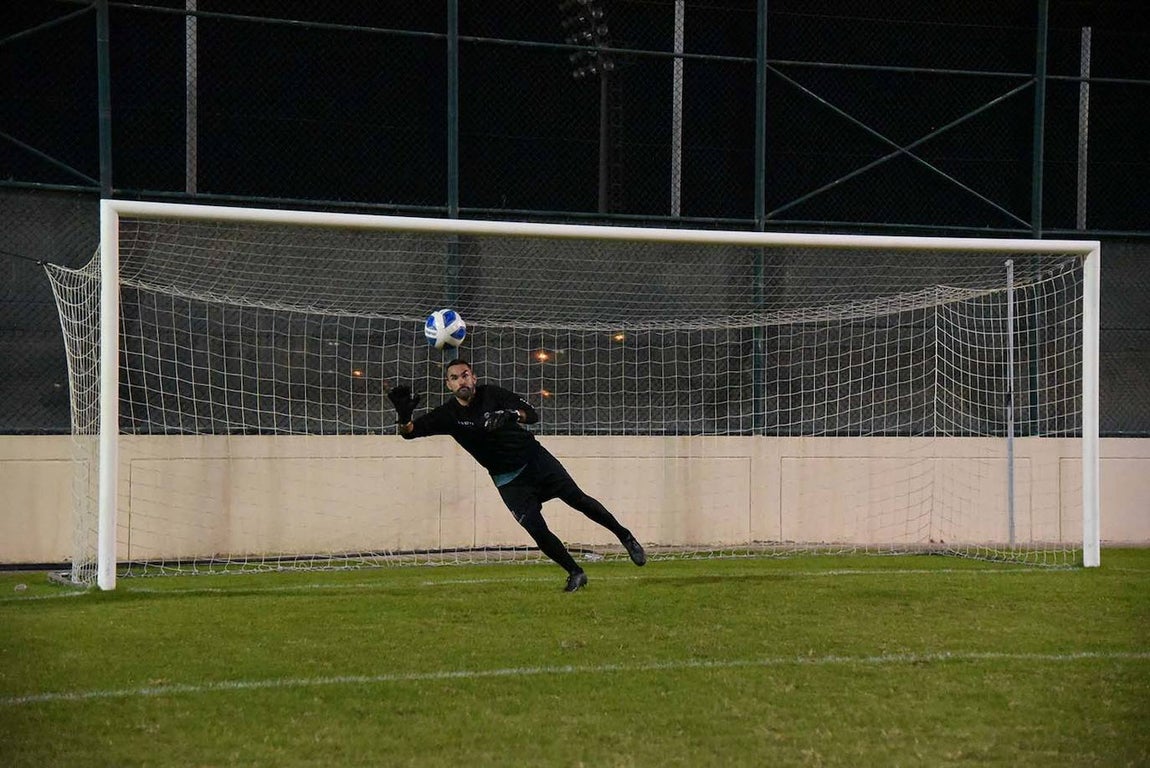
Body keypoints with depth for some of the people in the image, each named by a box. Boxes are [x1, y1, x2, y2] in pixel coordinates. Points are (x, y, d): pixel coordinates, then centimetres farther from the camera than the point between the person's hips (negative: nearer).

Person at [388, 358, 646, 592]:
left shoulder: (491, 393, -7)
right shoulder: (448, 415, -7)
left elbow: (532, 414, -13)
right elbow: (411, 431, -19)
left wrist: (513, 415, -36)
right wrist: (404, 416, -42)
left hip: (534, 457, 0)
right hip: (508, 480, 0)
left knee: (576, 498, -12)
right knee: (537, 529, -12)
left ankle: (625, 537, 3)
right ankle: (575, 574, 1)